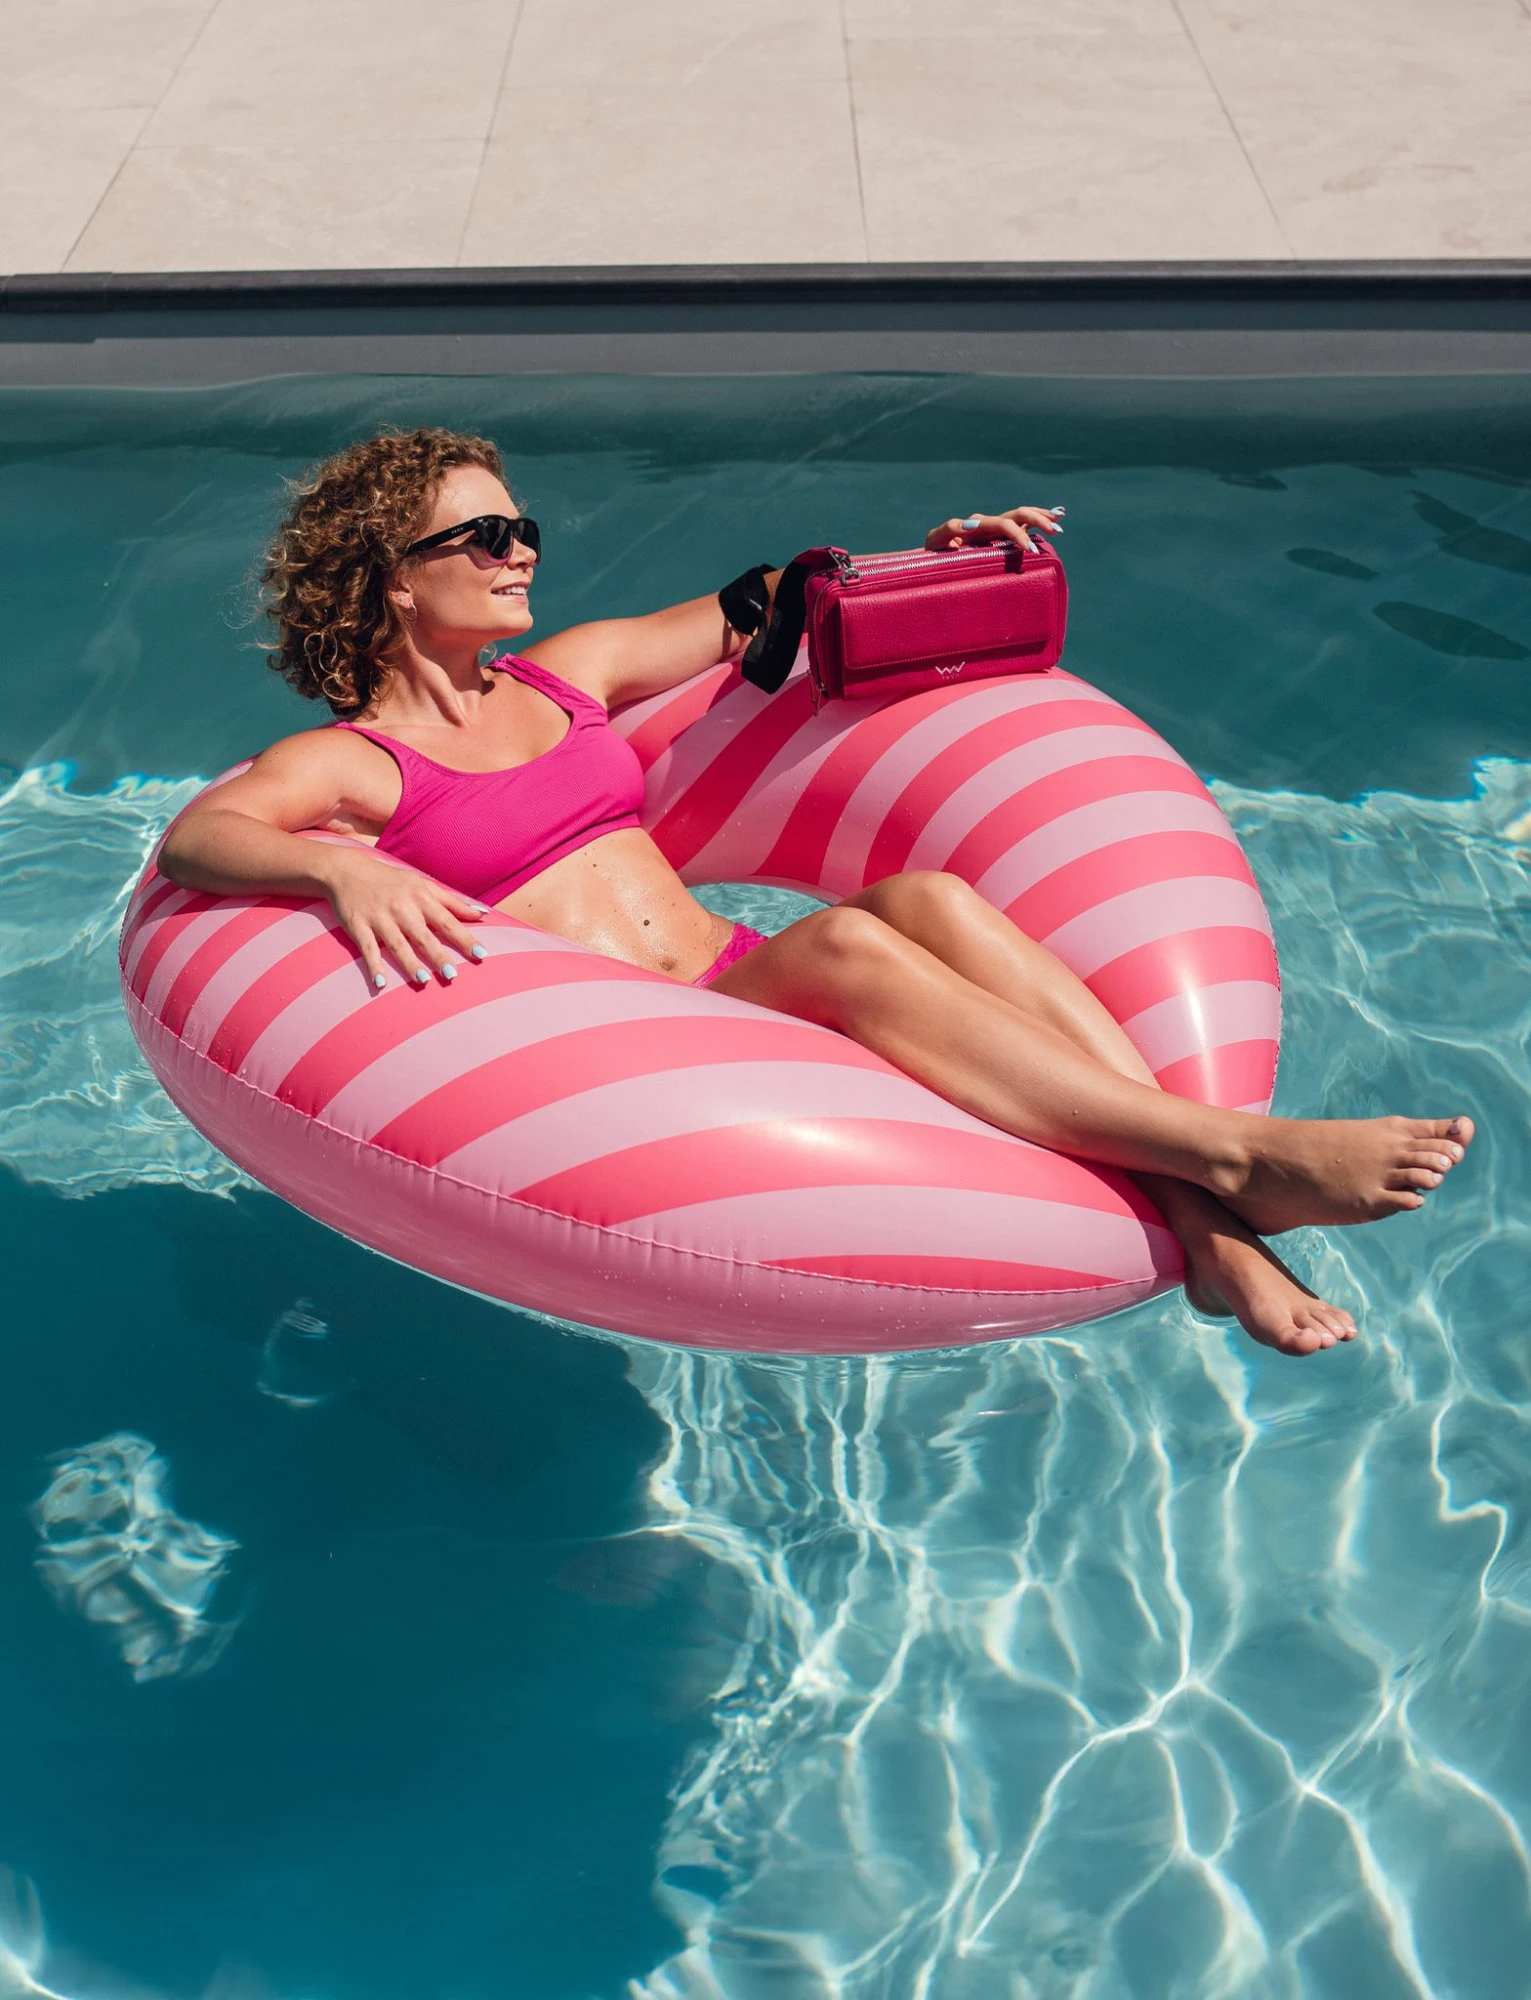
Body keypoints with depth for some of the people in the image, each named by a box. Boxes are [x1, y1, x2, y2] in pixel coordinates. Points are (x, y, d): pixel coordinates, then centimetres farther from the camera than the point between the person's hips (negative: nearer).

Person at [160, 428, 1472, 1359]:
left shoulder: (567, 675, 21)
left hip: (736, 984, 6)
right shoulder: (346, 764, 4)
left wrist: (925, 561, 12)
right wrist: (337, 866, -35)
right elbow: (193, 837, -14)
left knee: (927, 899, -26)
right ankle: (1240, 1153, -37)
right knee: (846, 947, -33)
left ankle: (1211, 1228, -35)